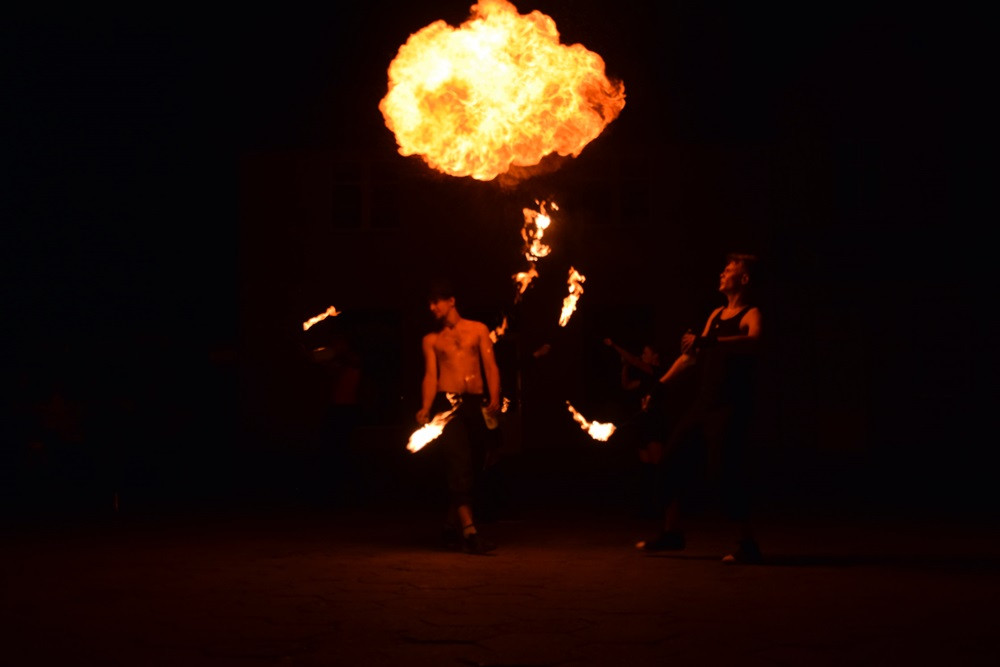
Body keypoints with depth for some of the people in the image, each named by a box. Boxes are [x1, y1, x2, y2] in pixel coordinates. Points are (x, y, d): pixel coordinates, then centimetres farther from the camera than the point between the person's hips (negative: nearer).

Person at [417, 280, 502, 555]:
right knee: (459, 462, -16)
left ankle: (453, 525, 21)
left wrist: (494, 399, -9)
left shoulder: (478, 330, 13)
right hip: (447, 402, -2)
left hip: (476, 403, 2)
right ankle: (469, 530, -26)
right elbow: (430, 376, 4)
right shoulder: (431, 340, 13)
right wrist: (426, 409, -12)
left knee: (475, 465, 5)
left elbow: (490, 367, 6)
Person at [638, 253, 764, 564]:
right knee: (673, 459, 7)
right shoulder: (717, 315, 19)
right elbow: (693, 355, 24)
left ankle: (747, 543, -9)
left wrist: (707, 342, -40)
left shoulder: (751, 315, -6)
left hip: (730, 407, -8)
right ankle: (672, 531, 19)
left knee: (726, 469, -16)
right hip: (703, 403, 8)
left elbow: (753, 341, -29)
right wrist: (660, 385, 20)